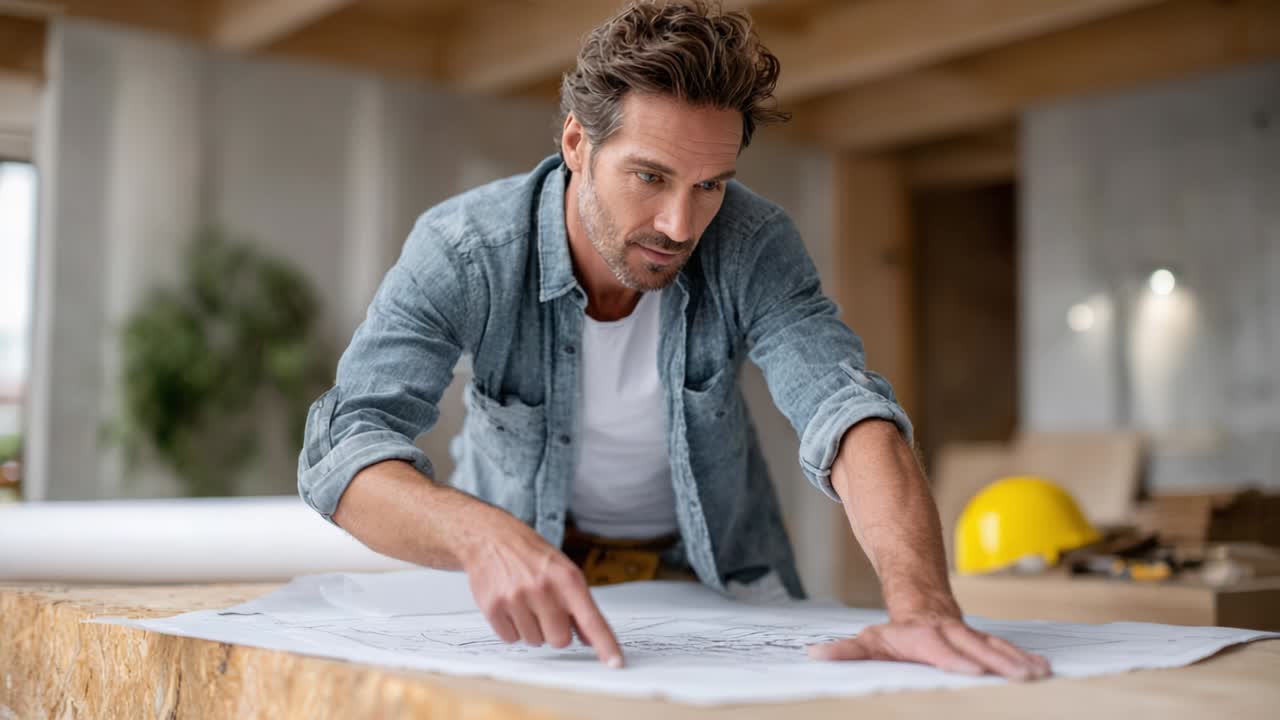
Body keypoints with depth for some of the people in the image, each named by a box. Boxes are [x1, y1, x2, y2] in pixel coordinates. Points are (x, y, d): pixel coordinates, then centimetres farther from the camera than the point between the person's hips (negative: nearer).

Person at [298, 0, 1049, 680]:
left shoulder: (753, 245, -21)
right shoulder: (463, 250, -24)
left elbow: (848, 409, -33)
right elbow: (346, 446, -33)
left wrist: (924, 606, -51)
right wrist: (484, 538, -53)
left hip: (715, 569, 0)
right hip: (524, 567, 0)